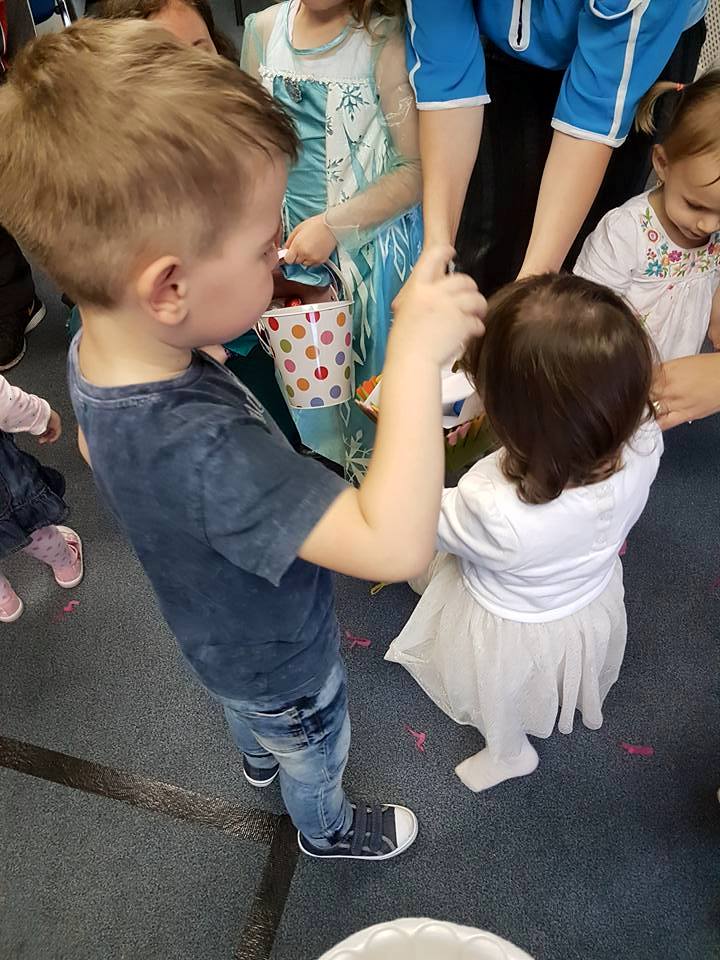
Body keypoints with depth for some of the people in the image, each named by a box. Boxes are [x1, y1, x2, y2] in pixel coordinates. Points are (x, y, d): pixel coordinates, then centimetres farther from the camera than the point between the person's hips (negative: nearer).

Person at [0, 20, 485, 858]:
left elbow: (95, 446, 1)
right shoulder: (200, 448, -49)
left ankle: (259, 759, 73)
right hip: (280, 660, -6)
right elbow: (395, 544, -55)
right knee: (316, 753, 29)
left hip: (215, 630, 7)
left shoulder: (95, 351, -21)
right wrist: (415, 355, -54)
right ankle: (328, 829, 63)